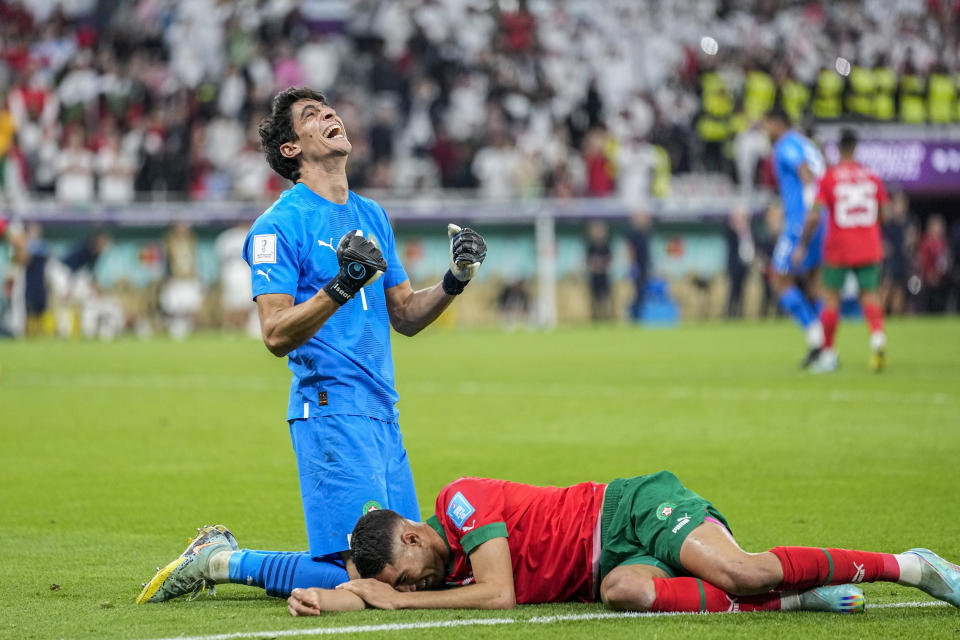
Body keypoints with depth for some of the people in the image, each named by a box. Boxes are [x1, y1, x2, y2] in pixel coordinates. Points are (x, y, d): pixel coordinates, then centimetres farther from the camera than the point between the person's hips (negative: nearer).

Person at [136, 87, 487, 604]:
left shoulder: (372, 216, 17)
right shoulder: (278, 226, -6)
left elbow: (405, 316, 21)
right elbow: (277, 335, -13)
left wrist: (454, 281, 4)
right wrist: (341, 288, -26)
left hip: (382, 414, 8)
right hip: (330, 411, -8)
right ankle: (221, 561, 2)